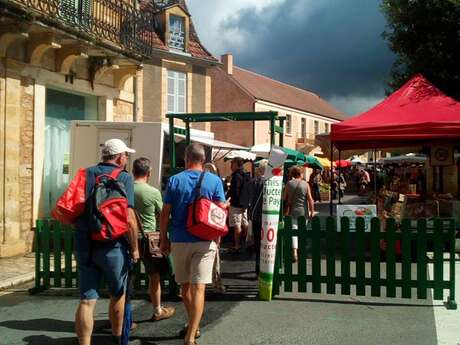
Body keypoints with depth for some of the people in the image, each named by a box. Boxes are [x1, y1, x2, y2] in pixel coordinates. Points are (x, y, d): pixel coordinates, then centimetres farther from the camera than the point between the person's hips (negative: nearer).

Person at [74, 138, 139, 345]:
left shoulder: (85, 174, 9)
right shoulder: (123, 177, -6)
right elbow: (129, 218, -14)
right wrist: (134, 248, -4)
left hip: (84, 245, 4)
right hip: (112, 246, -3)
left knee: (87, 299, 4)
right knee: (118, 294, 17)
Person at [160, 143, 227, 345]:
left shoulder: (174, 180, -1)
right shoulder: (214, 181, -3)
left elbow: (165, 213, -1)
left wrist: (163, 239, 8)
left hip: (179, 241, 1)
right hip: (205, 241, -1)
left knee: (185, 285, 18)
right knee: (198, 288, -4)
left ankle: (192, 325, 35)